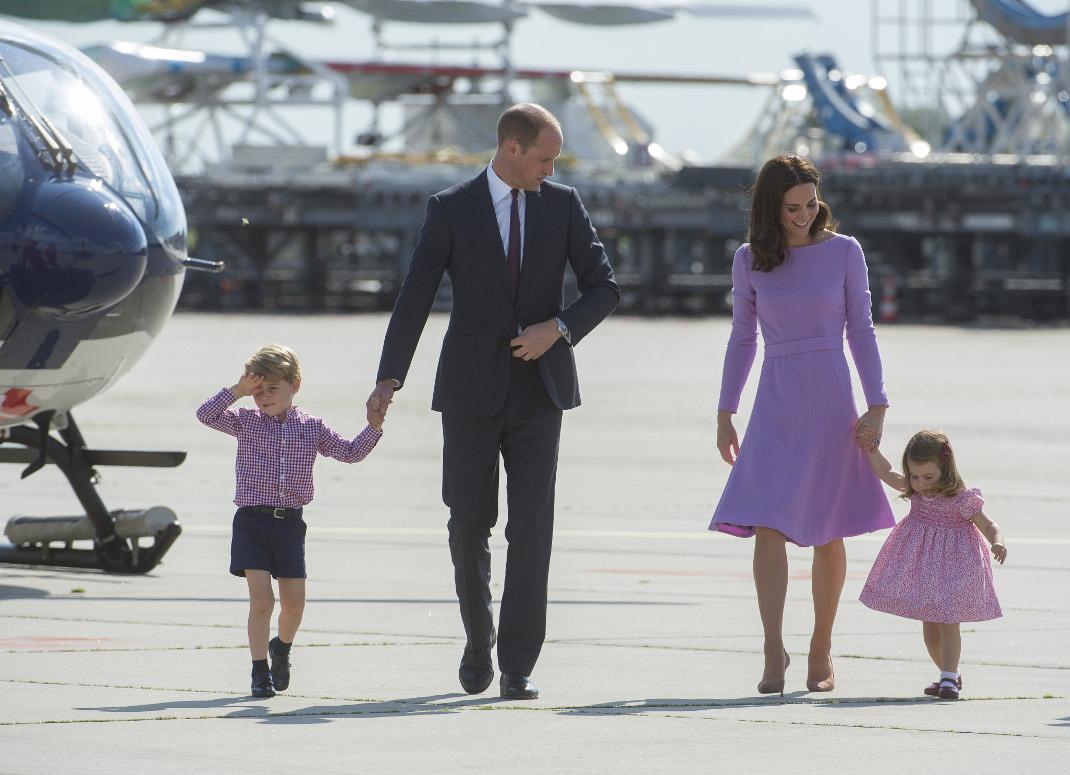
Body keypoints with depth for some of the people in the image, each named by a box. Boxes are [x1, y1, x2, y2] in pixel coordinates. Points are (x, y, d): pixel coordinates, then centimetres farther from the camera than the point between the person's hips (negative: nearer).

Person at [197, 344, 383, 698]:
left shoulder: (311, 428, 6)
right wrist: (238, 390, -13)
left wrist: (375, 427, -2)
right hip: (252, 520, -2)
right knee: (261, 599, -11)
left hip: (290, 522, 2)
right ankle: (260, 671, -4)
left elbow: (350, 452, 10)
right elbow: (206, 414, -9)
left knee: (294, 602, 6)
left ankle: (281, 648, 36)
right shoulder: (245, 422, 2)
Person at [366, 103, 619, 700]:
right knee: (469, 526, 4)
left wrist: (558, 327, -13)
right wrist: (389, 380, -14)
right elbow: (415, 298, -5)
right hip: (472, 390, -1)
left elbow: (604, 287, 5)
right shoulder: (451, 209, -2)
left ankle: (519, 667, -4)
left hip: (539, 389, 1)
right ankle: (479, 640, 29)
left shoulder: (563, 205, 5)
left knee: (532, 530, -6)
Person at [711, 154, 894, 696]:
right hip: (776, 404, 1)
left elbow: (861, 330, 4)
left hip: (830, 402, 0)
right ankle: (773, 652, -13)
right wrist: (724, 414, 11)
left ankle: (821, 650, 16)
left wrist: (876, 406, -3)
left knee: (827, 534, 5)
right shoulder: (750, 260, 5)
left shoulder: (843, 252, 1)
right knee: (768, 527, -13)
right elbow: (742, 338, 12)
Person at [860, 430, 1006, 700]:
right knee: (929, 624, 11)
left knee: (948, 621, -10)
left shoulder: (961, 499, -16)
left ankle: (949, 678, -8)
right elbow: (885, 472, 11)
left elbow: (988, 526, -12)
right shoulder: (914, 490, 0)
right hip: (922, 565, 6)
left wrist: (998, 543, -31)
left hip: (952, 564, -6)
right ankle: (949, 674, 25)